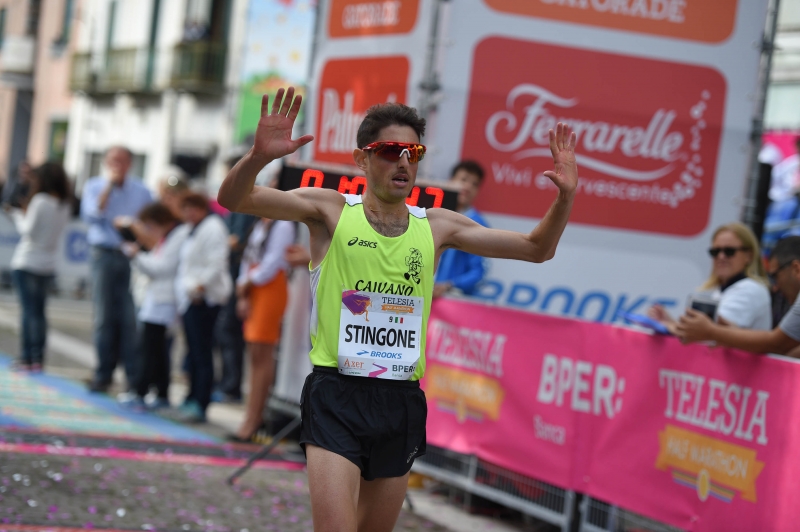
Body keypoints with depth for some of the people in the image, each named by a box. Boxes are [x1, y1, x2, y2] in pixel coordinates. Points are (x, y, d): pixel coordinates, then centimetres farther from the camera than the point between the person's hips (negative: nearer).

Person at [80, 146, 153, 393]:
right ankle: (103, 375, 6)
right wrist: (109, 185, -7)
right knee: (105, 317, 0)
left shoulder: (141, 191, 11)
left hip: (134, 258, 0)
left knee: (131, 319, -7)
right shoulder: (94, 186, 9)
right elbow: (92, 214, -8)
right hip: (105, 255, 0)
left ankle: (134, 376, -5)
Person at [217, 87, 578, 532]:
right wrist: (260, 155, -32)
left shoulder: (437, 226, 8)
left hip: (401, 402, 4)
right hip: (337, 396, -4)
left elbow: (537, 249, 10)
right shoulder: (330, 210, -1)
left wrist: (565, 196, -8)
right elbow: (234, 198, -10)